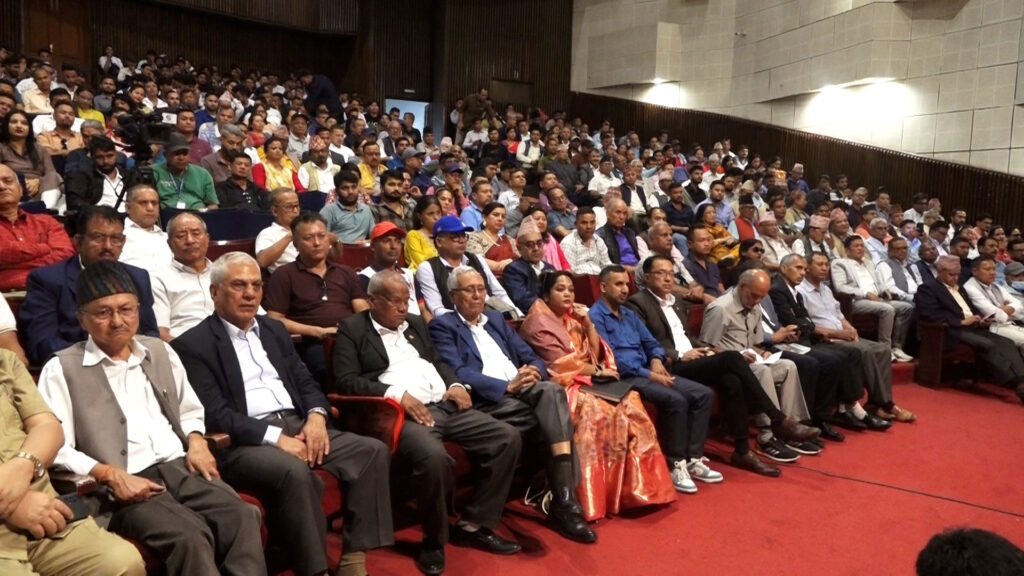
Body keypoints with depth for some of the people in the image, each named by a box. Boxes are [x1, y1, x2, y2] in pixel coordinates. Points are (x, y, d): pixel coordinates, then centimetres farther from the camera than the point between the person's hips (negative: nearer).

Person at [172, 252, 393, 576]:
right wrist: (275, 437, -20)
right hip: (244, 442, -7)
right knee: (295, 471, -36)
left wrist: (316, 416, -5)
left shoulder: (274, 330, 20)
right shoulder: (193, 345, -2)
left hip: (299, 427, 7)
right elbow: (215, 414, -12)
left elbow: (305, 381, 18)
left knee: (372, 450, -12)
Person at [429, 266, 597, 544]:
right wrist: (508, 386, -18)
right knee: (554, 414, -28)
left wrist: (533, 370, -6)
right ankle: (564, 499, -21)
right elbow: (458, 374, -9)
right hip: (487, 400, -5)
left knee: (552, 390, -30)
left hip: (524, 389, 5)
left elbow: (531, 357, 20)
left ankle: (564, 499, -31)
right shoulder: (442, 325, 6)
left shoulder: (496, 319, 27)